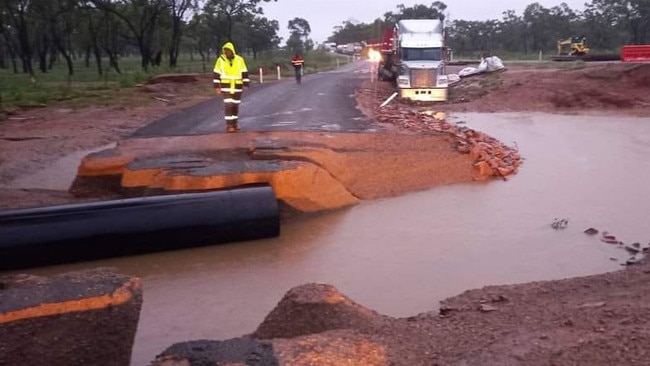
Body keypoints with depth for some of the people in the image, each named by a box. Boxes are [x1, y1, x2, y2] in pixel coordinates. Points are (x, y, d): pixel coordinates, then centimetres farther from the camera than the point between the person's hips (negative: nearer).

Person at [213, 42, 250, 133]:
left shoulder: (239, 60, -4)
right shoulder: (220, 60, -6)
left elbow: (244, 73, 0)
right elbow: (217, 74, -2)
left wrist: (246, 85, -5)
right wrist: (216, 87, -6)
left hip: (237, 87, 2)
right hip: (226, 87, -2)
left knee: (235, 105, 11)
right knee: (228, 105, -10)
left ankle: (235, 123, 25)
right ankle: (229, 126, -6)